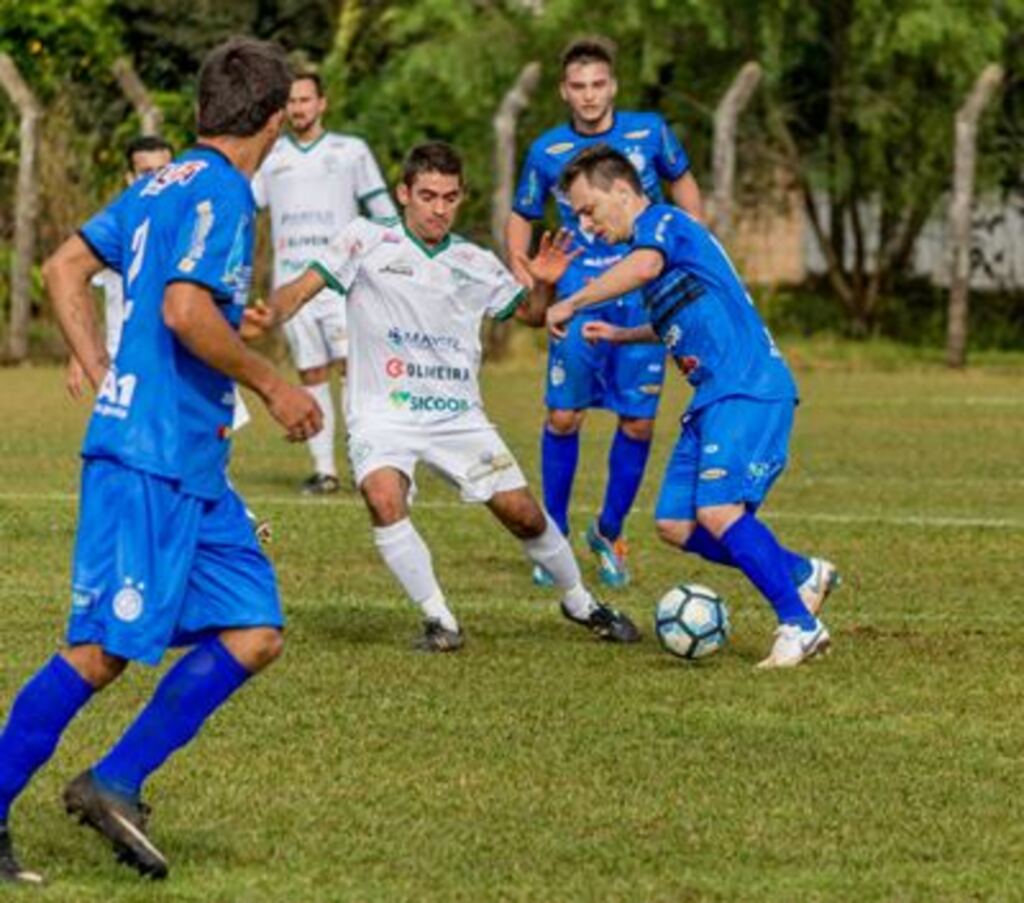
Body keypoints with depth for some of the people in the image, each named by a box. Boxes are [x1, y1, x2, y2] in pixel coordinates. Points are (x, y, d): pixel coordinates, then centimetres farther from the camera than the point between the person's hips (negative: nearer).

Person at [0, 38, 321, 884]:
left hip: (192, 463, 10)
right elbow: (184, 311, -24)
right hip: (150, 459, -10)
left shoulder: (167, 182, 15)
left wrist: (106, 378, 15)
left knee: (253, 632, 6)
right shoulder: (219, 192, -12)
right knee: (103, 649, -7)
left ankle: (114, 786, 7)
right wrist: (272, 384, -13)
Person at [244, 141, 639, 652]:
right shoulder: (367, 240, -2)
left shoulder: (475, 265, 9)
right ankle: (439, 621, -20)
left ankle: (580, 604, 25)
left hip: (457, 415, 3)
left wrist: (543, 284, -2)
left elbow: (529, 312, 20)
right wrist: (270, 314, -28)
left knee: (523, 514, -1)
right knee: (384, 499, -31)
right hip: (382, 414, -3)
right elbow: (304, 287, -7)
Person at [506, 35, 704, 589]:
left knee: (638, 422, 1)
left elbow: (681, 181, 17)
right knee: (564, 415, -5)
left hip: (644, 297, 1)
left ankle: (609, 533, 21)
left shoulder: (649, 132, 0)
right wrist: (520, 270, -5)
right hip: (579, 296, -1)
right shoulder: (547, 152, 0)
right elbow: (522, 217, 12)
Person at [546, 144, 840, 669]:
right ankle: (804, 576, 15)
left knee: (717, 512, -22)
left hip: (748, 390, -10)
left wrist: (571, 305, -23)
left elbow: (644, 267, -31)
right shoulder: (660, 236, 23)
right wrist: (619, 336, 33)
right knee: (675, 526, 5)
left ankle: (800, 626, -17)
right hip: (715, 397, 10)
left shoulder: (660, 221, -6)